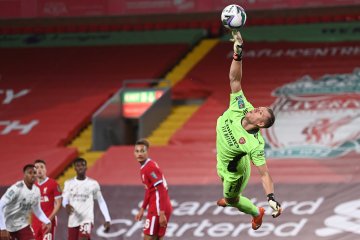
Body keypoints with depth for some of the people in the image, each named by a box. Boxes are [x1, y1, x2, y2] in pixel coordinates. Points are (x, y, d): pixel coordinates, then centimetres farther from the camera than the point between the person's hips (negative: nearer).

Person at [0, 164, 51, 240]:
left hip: (23, 225, 5)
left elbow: (37, 210, 13)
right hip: (8, 227, -5)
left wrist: (47, 221, -6)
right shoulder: (17, 188, -26)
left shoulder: (36, 190, -4)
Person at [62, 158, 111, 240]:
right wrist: (67, 205, -28)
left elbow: (101, 202, 8)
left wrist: (107, 220, 2)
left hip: (87, 220, -3)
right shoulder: (69, 183, 6)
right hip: (73, 221, 3)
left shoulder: (93, 183, 2)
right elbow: (64, 200, -2)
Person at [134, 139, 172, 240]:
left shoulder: (151, 168, -16)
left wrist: (161, 214, -24)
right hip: (155, 208, 9)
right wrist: (142, 209, 26)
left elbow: (162, 191, -21)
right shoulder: (144, 168, 13)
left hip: (158, 209, -9)